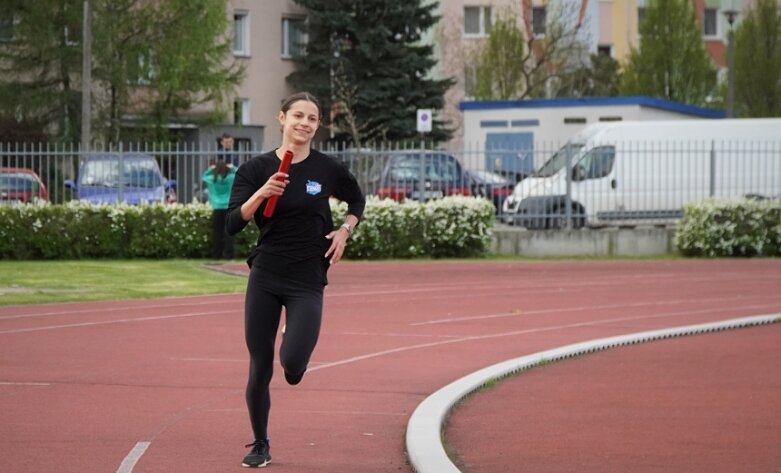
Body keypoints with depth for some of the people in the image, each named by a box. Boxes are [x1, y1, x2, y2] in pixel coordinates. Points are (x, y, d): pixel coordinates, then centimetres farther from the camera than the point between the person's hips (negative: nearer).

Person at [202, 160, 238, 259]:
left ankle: (216, 254, 7)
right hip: (228, 207, -1)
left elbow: (204, 176, 21)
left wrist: (211, 168, 18)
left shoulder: (212, 179, -1)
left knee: (216, 232, 5)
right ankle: (228, 254, -6)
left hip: (217, 208, 1)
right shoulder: (231, 178, -4)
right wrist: (232, 168, 18)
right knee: (228, 232, -2)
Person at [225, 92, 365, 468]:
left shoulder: (327, 169, -1)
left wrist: (344, 231, 2)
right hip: (265, 278, 1)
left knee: (293, 366, -17)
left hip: (308, 281, -1)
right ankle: (260, 447, 21)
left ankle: (296, 343, 23)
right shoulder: (257, 169, -2)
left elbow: (357, 200, 18)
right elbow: (233, 223, -9)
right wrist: (261, 194, -23)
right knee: (260, 370, 2)